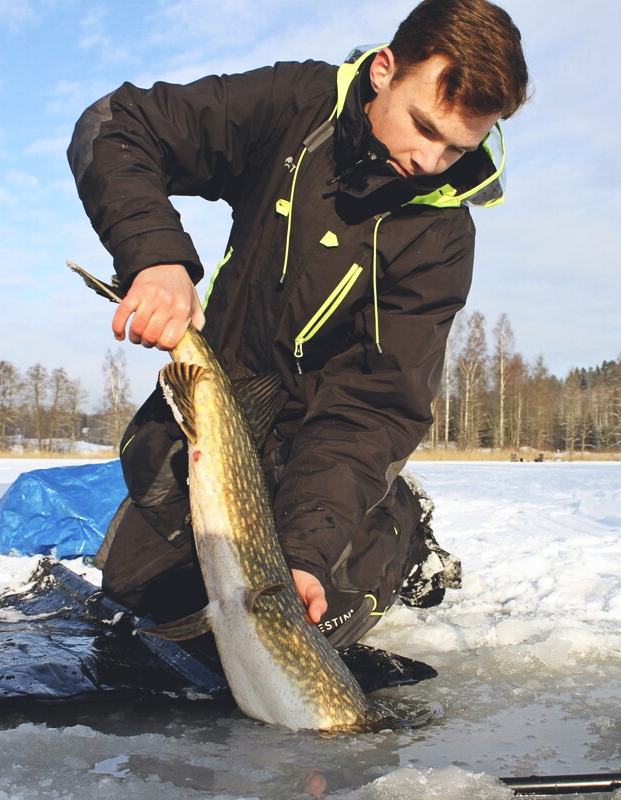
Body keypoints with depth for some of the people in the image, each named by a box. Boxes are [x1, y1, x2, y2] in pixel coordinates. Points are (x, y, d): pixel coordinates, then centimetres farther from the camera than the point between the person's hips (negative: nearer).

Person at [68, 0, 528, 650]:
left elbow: (376, 404, -25)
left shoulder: (441, 233, -19)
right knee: (135, 582, 4)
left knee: (304, 623, -16)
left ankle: (399, 533, 14)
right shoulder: (295, 105, -14)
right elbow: (113, 128, -13)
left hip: (315, 436, -3)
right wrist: (156, 254, -32)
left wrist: (308, 549, -37)